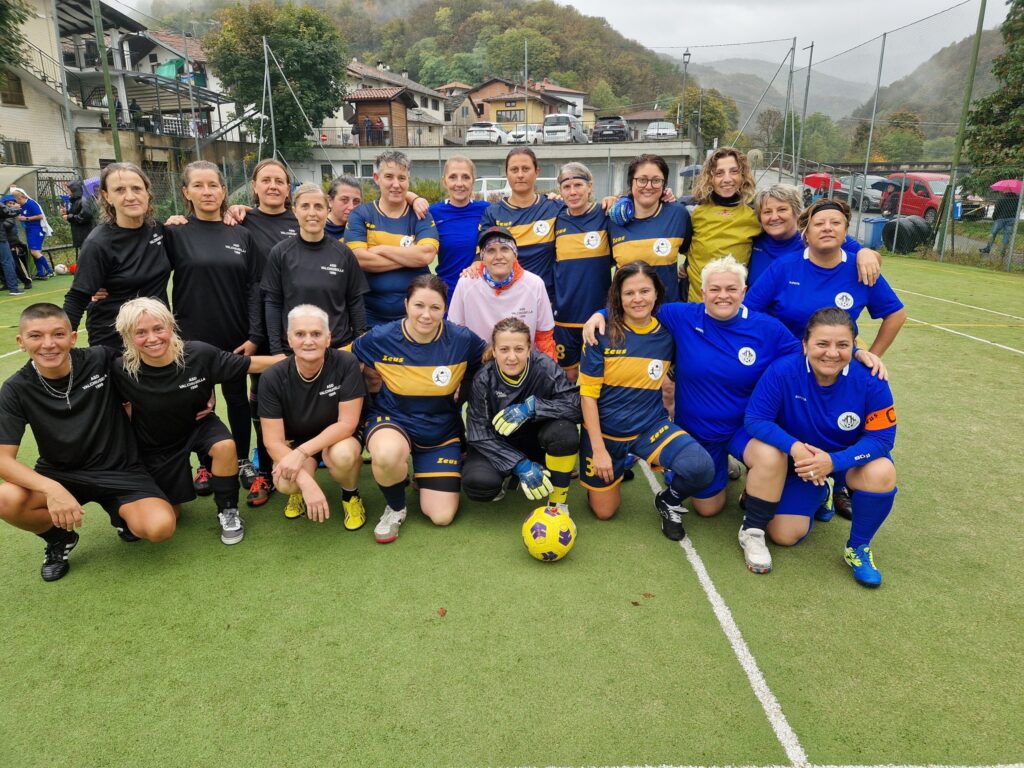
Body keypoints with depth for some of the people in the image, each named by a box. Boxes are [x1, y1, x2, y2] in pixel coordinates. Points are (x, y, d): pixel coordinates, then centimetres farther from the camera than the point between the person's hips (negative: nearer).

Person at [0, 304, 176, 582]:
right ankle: (59, 538, 4)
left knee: (160, 527, -27)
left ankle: (122, 514, 12)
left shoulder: (102, 360, -14)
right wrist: (52, 489, -33)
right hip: (59, 475, 2)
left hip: (119, 470, -1)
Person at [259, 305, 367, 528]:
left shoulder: (346, 364, -23)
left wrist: (301, 452, -30)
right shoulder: (273, 378, -19)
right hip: (295, 442, 1)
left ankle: (350, 495, 0)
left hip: (338, 438, -1)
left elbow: (347, 423, -21)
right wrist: (307, 482, -33)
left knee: (342, 454, -36)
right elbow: (273, 441, -19)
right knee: (285, 483, -30)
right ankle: (299, 491, 10)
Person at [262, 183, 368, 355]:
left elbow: (355, 302, 1)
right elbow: (273, 303, -1)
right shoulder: (280, 253, -3)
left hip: (340, 346, 1)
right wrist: (276, 350, -5)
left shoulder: (343, 253, -2)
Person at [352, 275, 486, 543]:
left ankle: (424, 475, 32)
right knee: (387, 454, -40)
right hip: (393, 420, -1)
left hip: (441, 430, 1)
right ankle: (395, 508, -4)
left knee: (442, 517, -3)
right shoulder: (381, 338, -16)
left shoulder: (463, 340, -16)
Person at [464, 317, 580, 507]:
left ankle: (557, 504, -11)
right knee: (478, 483, -30)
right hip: (499, 446, 0)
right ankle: (505, 477, 9)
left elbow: (578, 404, -25)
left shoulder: (545, 368, -20)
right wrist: (520, 464, -28)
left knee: (564, 431, -33)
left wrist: (531, 406, -35)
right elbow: (479, 434, -19)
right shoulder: (483, 379, -18)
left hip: (536, 441, 0)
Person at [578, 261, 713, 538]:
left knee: (701, 467, -27)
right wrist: (598, 449, -14)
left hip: (651, 427, 1)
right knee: (604, 511, 11)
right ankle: (620, 466, 42)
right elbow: (588, 395, -12)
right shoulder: (603, 334, -14)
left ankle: (669, 502, 7)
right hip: (604, 430, -1)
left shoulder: (668, 333, -8)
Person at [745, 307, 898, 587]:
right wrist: (793, 447, -40)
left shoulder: (869, 379, -24)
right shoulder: (782, 371, -27)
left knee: (881, 472, -34)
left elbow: (882, 436, -20)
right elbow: (755, 420, -23)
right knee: (784, 536, -8)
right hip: (802, 461, 0)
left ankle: (858, 548, -6)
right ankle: (817, 495, 28)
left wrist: (833, 461, -36)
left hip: (851, 460, 0)